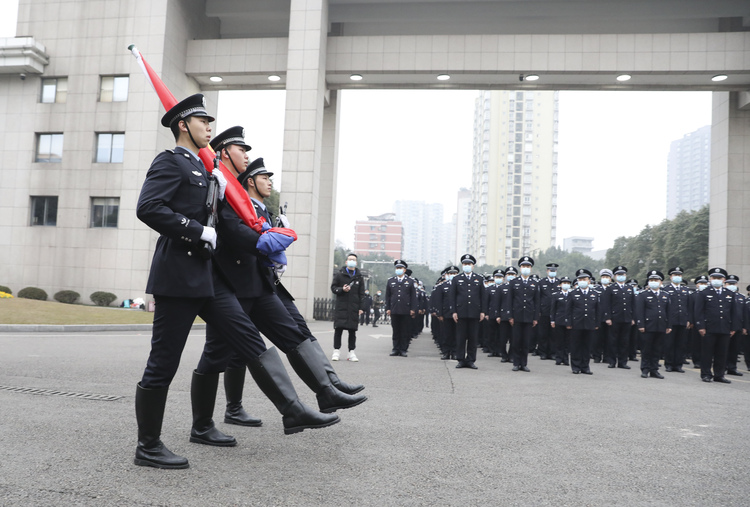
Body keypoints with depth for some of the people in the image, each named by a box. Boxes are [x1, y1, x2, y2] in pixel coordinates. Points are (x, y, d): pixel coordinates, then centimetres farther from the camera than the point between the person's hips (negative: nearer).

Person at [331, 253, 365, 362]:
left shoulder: (359, 277, 11)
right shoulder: (339, 274, 6)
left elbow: (361, 293, 11)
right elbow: (333, 288, 6)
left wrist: (360, 308, 4)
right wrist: (342, 289, -14)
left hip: (354, 308, 2)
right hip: (341, 307, -2)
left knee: (352, 331, 3)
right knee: (338, 329, -3)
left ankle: (351, 353, 9)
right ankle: (336, 351, 6)